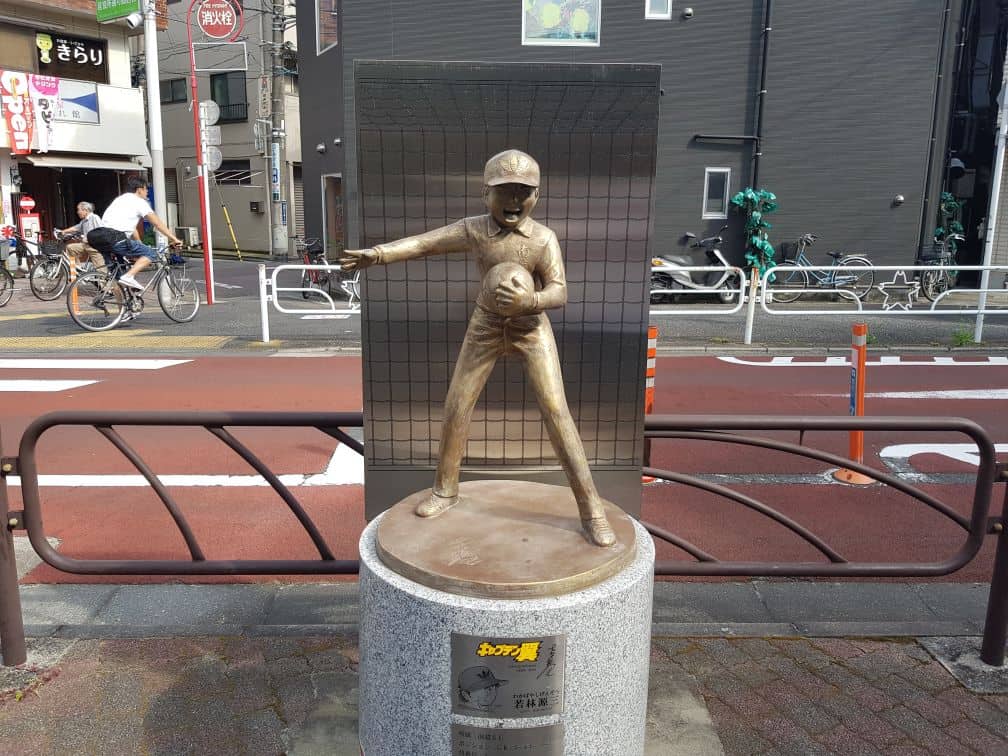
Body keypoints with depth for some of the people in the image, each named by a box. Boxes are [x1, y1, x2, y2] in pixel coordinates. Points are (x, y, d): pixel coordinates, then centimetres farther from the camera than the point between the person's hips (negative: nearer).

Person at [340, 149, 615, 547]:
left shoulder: (544, 238, -15)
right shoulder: (473, 229, -9)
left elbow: (559, 293, -19)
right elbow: (423, 242, -9)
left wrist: (530, 300, -40)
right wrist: (377, 253, -23)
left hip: (531, 329, -2)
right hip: (485, 327, 3)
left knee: (556, 411, -12)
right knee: (456, 405, 3)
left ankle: (590, 507, -4)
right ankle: (445, 489, 25)